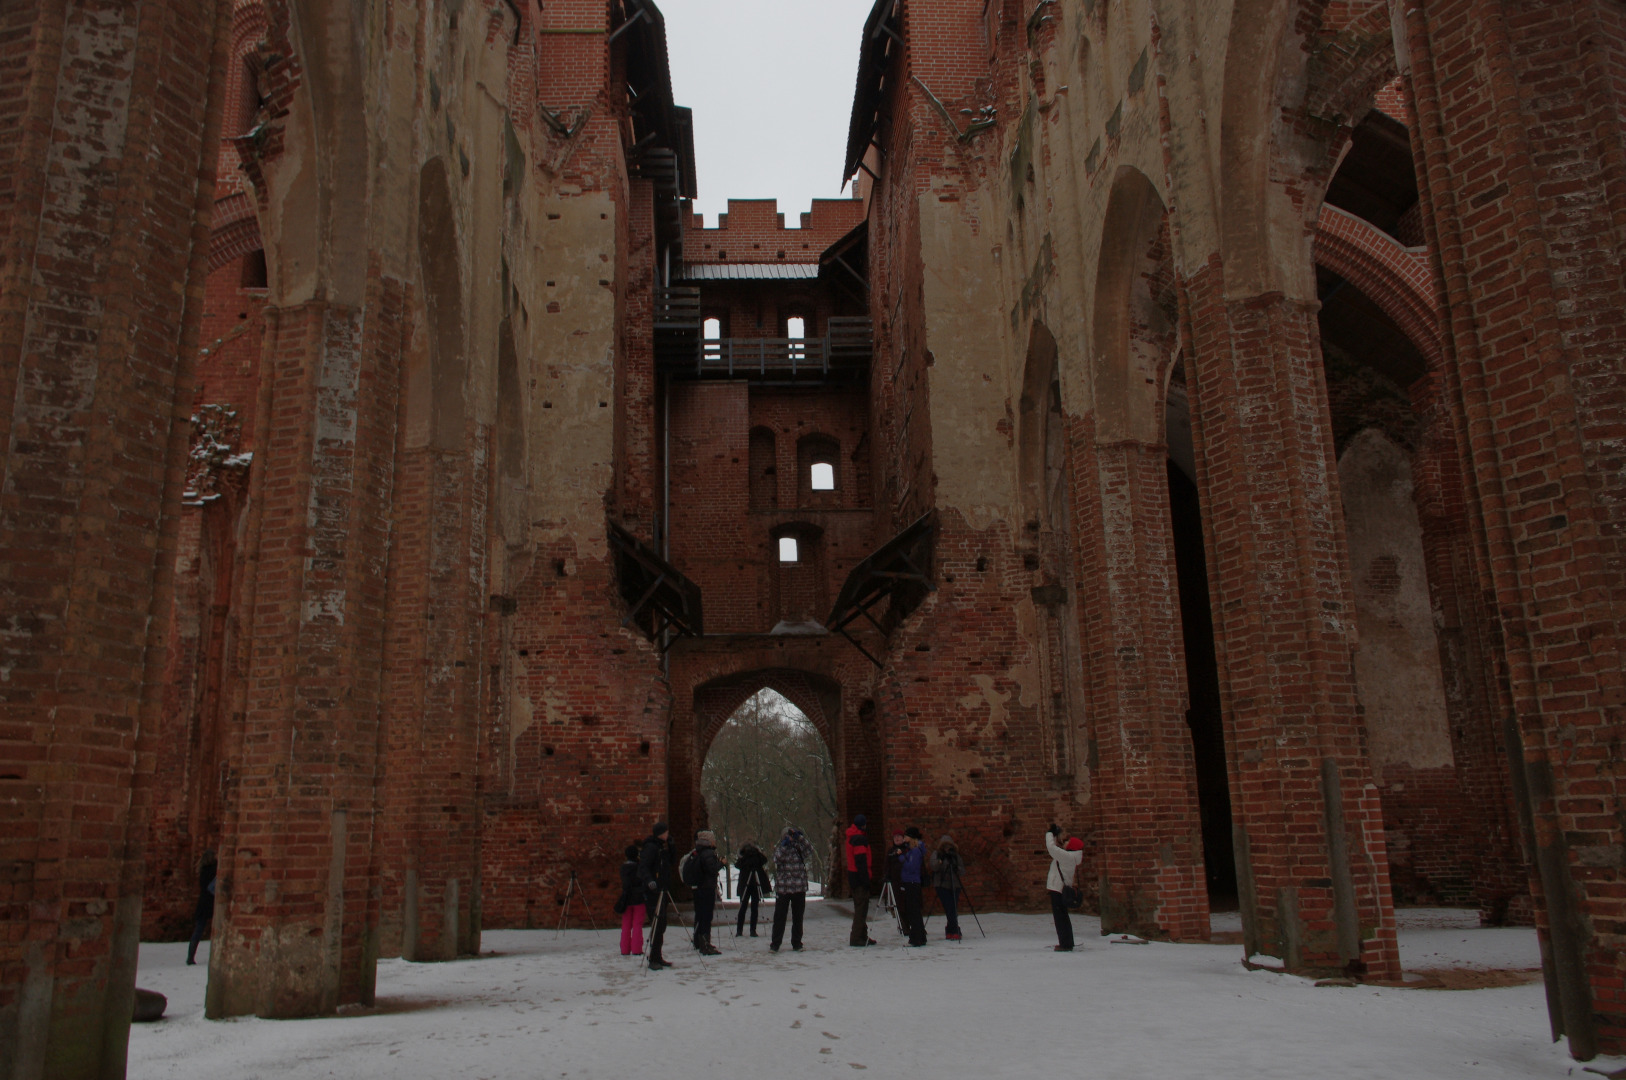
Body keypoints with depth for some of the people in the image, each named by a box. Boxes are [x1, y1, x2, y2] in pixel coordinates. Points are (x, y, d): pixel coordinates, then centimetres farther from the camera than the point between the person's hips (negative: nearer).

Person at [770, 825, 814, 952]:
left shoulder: (799, 848, 8)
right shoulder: (779, 848, 5)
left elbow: (809, 851, -10)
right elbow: (777, 858, -13)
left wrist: (800, 837, -16)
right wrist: (784, 845, -21)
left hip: (799, 889, 2)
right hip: (783, 888, -2)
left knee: (798, 917, 8)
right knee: (780, 916, -2)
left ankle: (797, 943, 19)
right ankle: (775, 943, 5)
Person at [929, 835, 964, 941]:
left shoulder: (955, 855, 12)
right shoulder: (936, 854, 4)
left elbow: (962, 868, 10)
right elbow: (934, 867, -10)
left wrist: (957, 868, -10)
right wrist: (941, 859, -24)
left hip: (954, 885, 3)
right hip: (942, 885, -3)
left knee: (953, 909, -1)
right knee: (949, 909, -11)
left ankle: (951, 931, 10)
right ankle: (955, 931, -8)